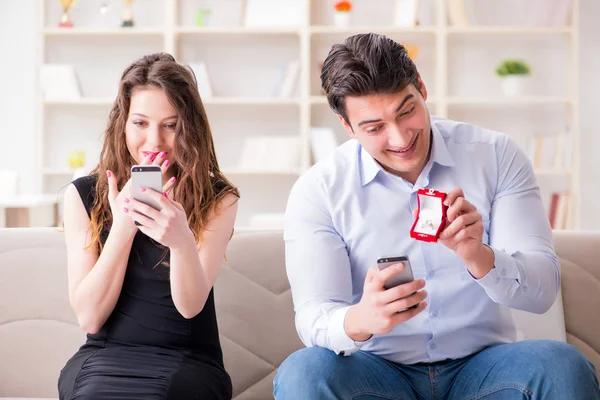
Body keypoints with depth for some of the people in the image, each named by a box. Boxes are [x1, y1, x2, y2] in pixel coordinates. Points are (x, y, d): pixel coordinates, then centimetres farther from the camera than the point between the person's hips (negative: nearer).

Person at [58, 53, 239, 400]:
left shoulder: (219, 199, 0)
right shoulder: (83, 195, 2)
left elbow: (190, 306, -13)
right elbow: (89, 317, -4)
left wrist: (182, 241, -35)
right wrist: (123, 225, -16)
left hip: (187, 359, -1)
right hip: (106, 355, 1)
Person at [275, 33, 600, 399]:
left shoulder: (497, 157, -2)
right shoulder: (318, 191, -5)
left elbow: (543, 290, -8)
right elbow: (313, 319, -12)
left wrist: (478, 257, -30)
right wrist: (359, 321, -36)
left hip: (483, 366, 0)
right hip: (378, 370, 0)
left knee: (563, 366, -31)